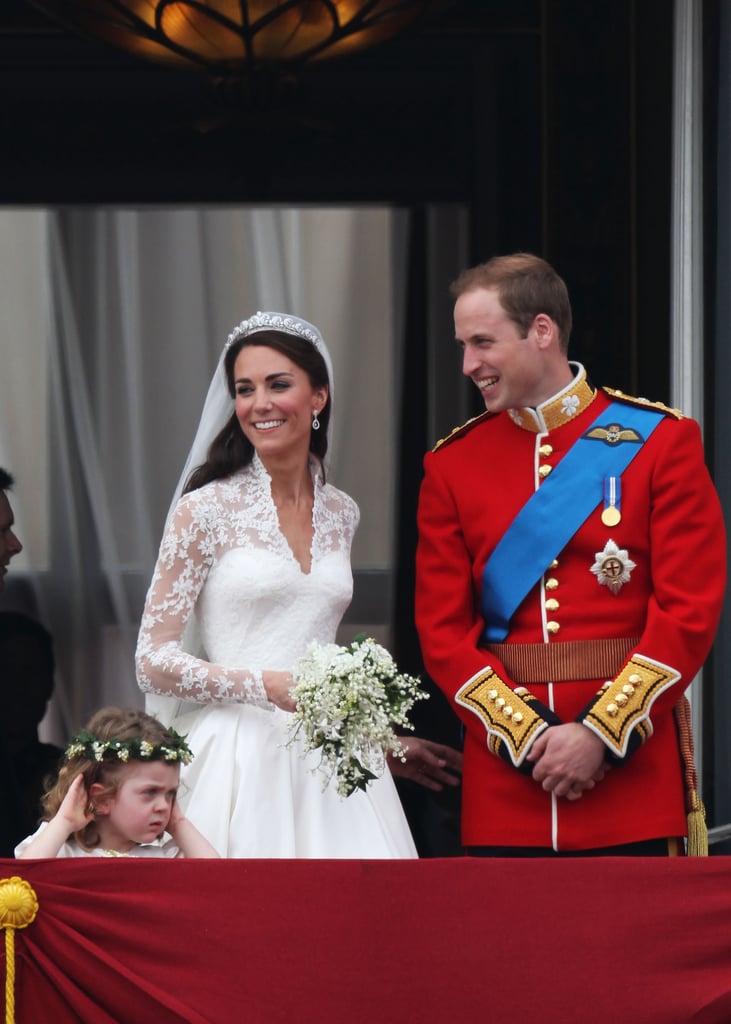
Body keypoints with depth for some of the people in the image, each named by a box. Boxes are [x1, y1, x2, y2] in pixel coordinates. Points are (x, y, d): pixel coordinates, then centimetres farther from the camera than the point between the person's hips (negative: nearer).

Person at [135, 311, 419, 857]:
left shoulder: (341, 514, 12)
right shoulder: (206, 510, -3)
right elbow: (154, 661, -5)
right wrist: (265, 686, -16)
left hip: (329, 764, 4)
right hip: (240, 756, -4)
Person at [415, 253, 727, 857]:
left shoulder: (659, 441, 1)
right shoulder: (453, 464, 9)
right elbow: (443, 629, 5)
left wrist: (601, 736, -13)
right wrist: (527, 736, -9)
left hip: (633, 767, -2)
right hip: (504, 780, 2)